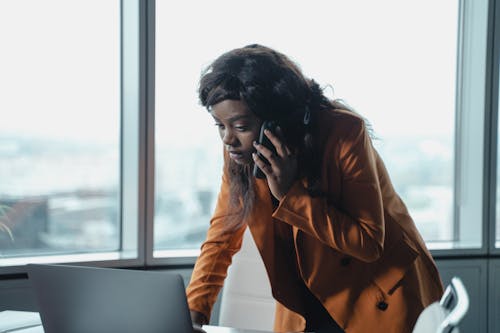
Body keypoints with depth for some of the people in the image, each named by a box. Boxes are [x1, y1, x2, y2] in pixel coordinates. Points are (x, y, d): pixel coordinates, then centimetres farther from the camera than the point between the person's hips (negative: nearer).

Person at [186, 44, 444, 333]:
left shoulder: (344, 133, -24)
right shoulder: (239, 151, -9)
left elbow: (369, 243, -22)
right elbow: (222, 237, 1)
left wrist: (291, 194, -31)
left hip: (382, 296, -4)